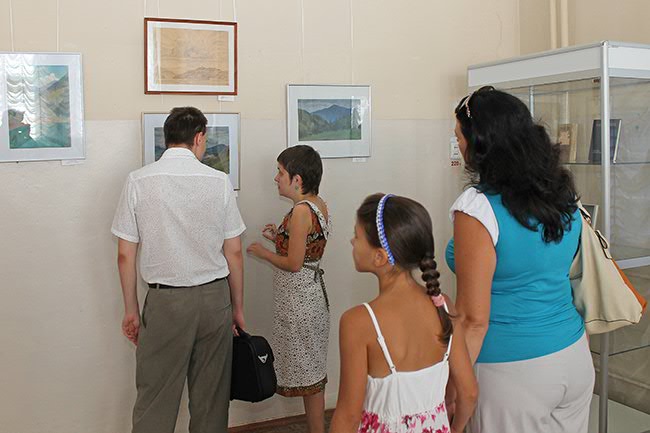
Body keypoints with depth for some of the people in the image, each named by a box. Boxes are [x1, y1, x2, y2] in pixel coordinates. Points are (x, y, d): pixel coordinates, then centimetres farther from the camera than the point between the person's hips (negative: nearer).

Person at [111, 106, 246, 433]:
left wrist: (131, 309, 9)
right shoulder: (219, 181, -3)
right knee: (212, 398, 13)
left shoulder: (139, 181, -4)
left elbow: (125, 254, -2)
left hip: (165, 299, -1)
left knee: (155, 399, 7)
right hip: (214, 297, 1)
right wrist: (237, 307, 11)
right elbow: (233, 252, 1)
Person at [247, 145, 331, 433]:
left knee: (308, 375, 2)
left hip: (299, 298, -10)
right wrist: (280, 237, 9)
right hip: (312, 291, 10)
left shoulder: (301, 210, -20)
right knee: (312, 369, 18)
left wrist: (263, 253, -7)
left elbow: (294, 264, -21)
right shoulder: (319, 205, 8)